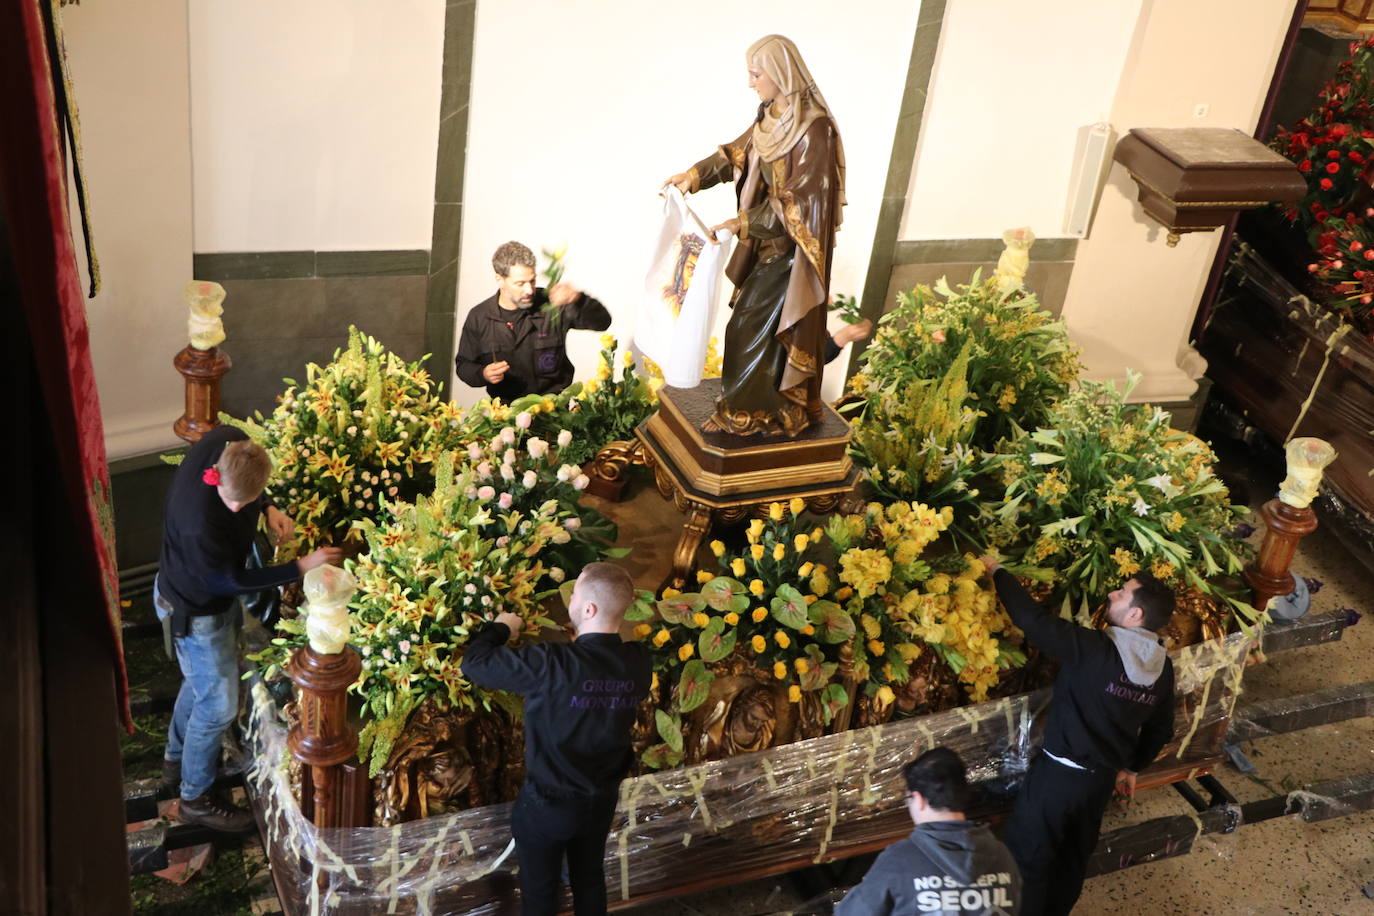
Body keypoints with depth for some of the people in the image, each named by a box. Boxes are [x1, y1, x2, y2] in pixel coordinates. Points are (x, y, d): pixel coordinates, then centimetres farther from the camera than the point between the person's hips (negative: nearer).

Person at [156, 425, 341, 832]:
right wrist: (300, 567, -24)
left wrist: (268, 508, -14)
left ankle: (176, 759, 55)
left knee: (200, 683, 30)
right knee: (219, 706, 9)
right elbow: (227, 582, -25)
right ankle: (196, 798, 34)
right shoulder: (200, 523, -43)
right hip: (196, 610, -8)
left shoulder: (230, 441, -24)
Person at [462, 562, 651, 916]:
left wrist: (501, 628, -2)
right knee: (590, 880, 26)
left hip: (548, 804, -4)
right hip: (603, 799, 5)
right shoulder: (639, 662, -15)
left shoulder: (551, 663, -31)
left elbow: (474, 663, -20)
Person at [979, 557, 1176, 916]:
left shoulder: (1093, 649, -26)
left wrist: (997, 572, -13)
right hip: (1103, 777, 7)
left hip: (1060, 773, -7)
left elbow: (1033, 620, -27)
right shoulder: (1163, 666, -3)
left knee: (1028, 855, 11)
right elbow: (1160, 731, 9)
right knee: (1074, 856, 25)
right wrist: (1131, 767, 24)